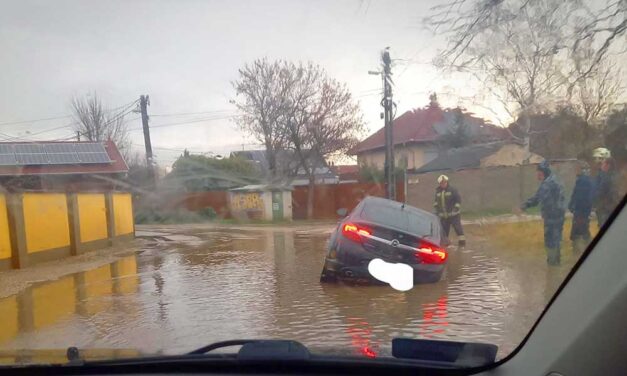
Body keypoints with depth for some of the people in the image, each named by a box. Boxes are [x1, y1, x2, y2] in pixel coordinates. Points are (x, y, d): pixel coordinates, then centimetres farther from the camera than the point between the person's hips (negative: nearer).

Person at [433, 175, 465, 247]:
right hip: (443, 215, 4)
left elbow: (458, 200, -7)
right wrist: (437, 210, 13)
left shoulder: (452, 190, -8)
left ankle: (462, 241, 4)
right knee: (444, 229, 10)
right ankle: (445, 241, 23)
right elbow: (436, 201, 21)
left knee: (458, 227, -4)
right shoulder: (438, 192, 7)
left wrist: (456, 208, -14)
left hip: (454, 214, -4)